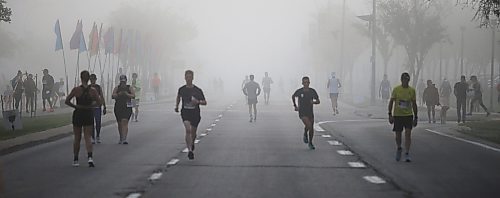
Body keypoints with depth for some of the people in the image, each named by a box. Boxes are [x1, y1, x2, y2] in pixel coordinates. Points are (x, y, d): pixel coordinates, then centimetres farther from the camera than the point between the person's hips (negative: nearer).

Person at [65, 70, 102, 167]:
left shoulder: (76, 89, -9)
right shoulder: (93, 90, -5)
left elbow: (67, 101, -11)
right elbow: (99, 102, -7)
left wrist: (75, 106, 2)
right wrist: (90, 106, 4)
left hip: (78, 114, -1)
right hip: (89, 115, 1)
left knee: (77, 138, 12)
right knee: (87, 138, 2)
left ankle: (75, 160, 19)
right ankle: (90, 157, -20)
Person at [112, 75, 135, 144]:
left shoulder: (129, 88, 6)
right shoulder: (117, 88, 9)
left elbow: (133, 96, -4)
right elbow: (113, 96, -2)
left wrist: (127, 94, -22)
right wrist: (118, 94, -21)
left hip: (127, 107, -3)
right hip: (118, 107, 3)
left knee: (125, 122, -16)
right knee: (119, 123, 10)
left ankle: (124, 139, -21)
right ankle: (121, 138, 24)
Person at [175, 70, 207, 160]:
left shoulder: (197, 90, -5)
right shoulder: (181, 89, 0)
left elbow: (205, 102, -2)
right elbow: (178, 97, 22)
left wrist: (198, 102, -20)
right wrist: (176, 106, 13)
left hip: (195, 113, 1)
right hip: (185, 112, -1)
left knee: (193, 133, 12)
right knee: (188, 130, -21)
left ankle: (192, 143, 47)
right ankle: (190, 150, -24)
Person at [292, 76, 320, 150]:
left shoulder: (312, 91, -3)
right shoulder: (299, 91, -7)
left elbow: (318, 101, 2)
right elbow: (293, 96, 14)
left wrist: (313, 102, -20)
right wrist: (295, 106, 12)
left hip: (310, 112, 3)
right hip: (302, 112, -3)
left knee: (311, 128, 8)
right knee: (308, 125, -24)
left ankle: (310, 143, 28)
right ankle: (305, 135, 9)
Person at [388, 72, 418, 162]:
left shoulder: (412, 90, 2)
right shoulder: (396, 89, -3)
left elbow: (414, 104, 8)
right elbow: (391, 102, 0)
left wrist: (415, 117, 7)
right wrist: (390, 115, -7)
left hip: (408, 115, 0)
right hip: (397, 115, 0)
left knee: (408, 134, -12)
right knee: (398, 135, 7)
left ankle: (407, 154, -9)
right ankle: (398, 149, 35)